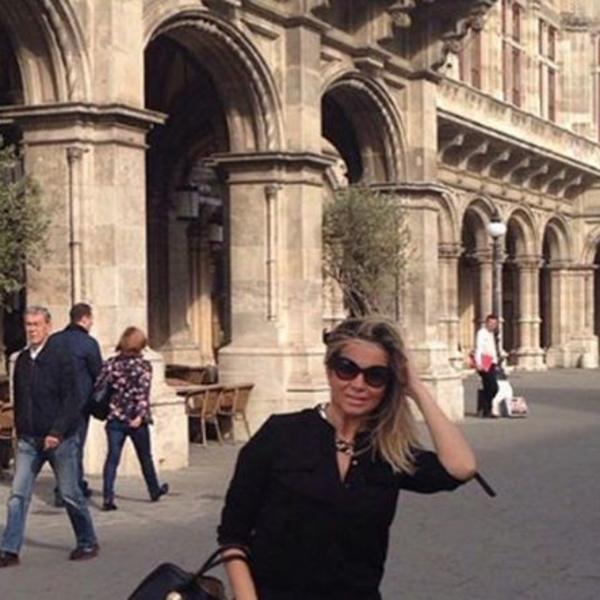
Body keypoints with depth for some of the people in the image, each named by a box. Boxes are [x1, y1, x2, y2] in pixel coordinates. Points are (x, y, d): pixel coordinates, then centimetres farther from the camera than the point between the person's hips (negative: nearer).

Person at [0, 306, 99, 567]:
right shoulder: (22, 360, 8)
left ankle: (88, 543, 20)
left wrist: (57, 433, -20)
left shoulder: (60, 355, -10)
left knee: (70, 494, 5)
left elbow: (70, 398, -14)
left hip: (60, 438, -5)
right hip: (29, 439, 5)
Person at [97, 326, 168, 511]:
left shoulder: (111, 363, 1)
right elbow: (143, 392, -16)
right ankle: (154, 490, 33)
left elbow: (99, 386, -3)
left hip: (115, 418, 1)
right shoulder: (144, 365, -6)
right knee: (145, 457, 16)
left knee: (112, 458, 1)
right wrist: (141, 415, -19)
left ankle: (108, 497, -11)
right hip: (136, 419, -1)